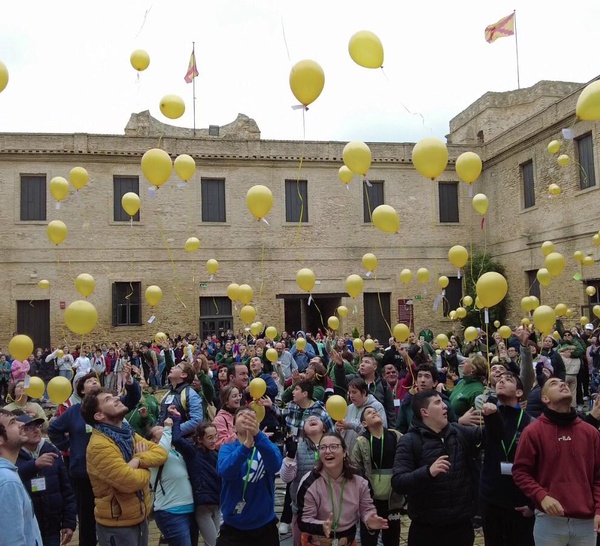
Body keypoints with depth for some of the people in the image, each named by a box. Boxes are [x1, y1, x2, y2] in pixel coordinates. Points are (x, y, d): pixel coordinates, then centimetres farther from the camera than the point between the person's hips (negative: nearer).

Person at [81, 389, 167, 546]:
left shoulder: (127, 433, 5)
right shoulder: (100, 445, -23)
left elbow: (160, 452, -2)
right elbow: (130, 482, -29)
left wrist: (138, 460, -20)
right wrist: (145, 468, -8)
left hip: (140, 518, 8)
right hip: (117, 525, -8)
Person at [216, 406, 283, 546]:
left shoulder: (266, 446, -1)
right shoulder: (227, 448, -2)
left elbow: (275, 465, -25)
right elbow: (225, 471, -24)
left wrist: (258, 435, -41)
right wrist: (246, 444, -40)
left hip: (265, 526, 1)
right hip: (233, 528, -1)